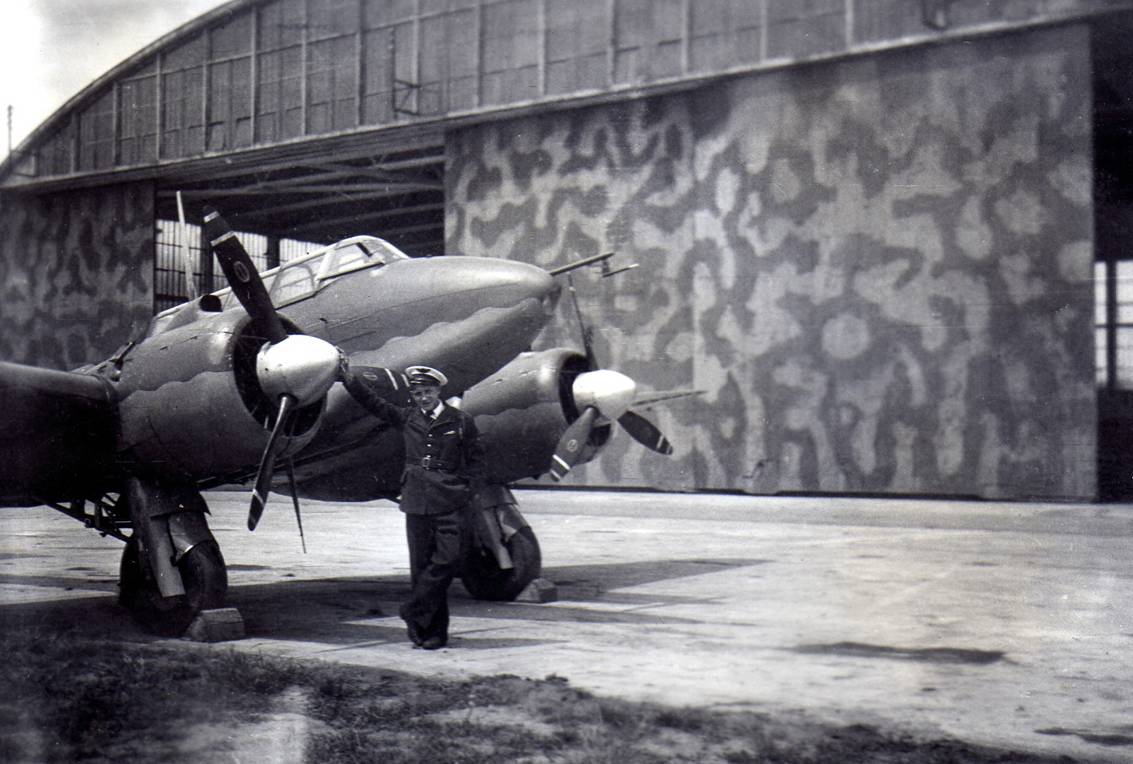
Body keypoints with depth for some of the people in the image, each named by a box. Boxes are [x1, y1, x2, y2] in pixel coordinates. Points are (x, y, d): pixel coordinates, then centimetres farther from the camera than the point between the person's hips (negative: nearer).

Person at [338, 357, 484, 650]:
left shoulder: (461, 421, 4)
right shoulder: (407, 419, 11)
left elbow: (475, 459, 7)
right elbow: (374, 402, 10)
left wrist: (467, 491, -3)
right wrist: (349, 378, 1)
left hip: (449, 503, -2)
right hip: (416, 501, 2)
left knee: (448, 559, -15)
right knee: (421, 565, 3)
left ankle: (415, 613, -3)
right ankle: (433, 631, 9)